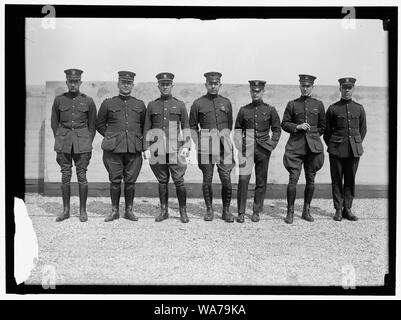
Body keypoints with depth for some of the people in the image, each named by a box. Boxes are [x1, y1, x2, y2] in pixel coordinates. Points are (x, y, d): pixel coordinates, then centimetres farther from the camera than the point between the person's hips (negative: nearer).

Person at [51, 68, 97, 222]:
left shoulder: (88, 101, 2)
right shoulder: (59, 100, 5)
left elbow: (92, 124, 8)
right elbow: (54, 122, 13)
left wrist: (89, 143, 2)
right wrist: (59, 140, 5)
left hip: (82, 142, -1)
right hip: (63, 142, 1)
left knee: (82, 175, 0)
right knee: (65, 175, 4)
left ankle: (83, 210, 11)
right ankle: (66, 210, 14)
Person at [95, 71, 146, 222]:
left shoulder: (140, 105, 13)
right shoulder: (108, 103, 8)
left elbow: (145, 126, 22)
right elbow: (100, 124, 15)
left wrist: (140, 138, 8)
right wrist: (109, 136, 4)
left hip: (134, 148, 1)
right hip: (113, 148, -1)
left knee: (130, 180, 4)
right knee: (115, 180, 1)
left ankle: (129, 210, 15)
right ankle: (114, 211, 13)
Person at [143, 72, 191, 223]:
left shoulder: (180, 105, 7)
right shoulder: (152, 105, 11)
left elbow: (186, 127, 7)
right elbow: (147, 128, 11)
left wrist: (186, 146, -4)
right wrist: (146, 148, 3)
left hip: (175, 149, -1)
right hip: (157, 150, 1)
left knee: (179, 181, -3)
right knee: (162, 181, 7)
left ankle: (183, 212, 8)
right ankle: (164, 211, 17)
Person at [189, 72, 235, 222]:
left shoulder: (226, 102, 12)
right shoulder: (198, 103, 5)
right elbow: (192, 126, 8)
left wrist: (225, 137, 10)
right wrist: (197, 143, -1)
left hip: (224, 145, 1)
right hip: (205, 146, -1)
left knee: (226, 180, -2)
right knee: (207, 180, 4)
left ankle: (226, 210, 10)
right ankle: (209, 209, 16)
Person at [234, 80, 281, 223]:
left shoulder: (270, 110, 5)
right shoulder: (244, 110, 6)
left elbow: (277, 130, 10)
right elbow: (238, 131, 6)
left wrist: (271, 146, -2)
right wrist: (240, 152, -3)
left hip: (263, 150, 1)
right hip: (247, 150, 0)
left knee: (261, 182, 5)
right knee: (243, 179, -10)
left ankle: (256, 212, 17)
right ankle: (241, 212, -2)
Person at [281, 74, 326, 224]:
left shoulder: (318, 104, 9)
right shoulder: (292, 104, 6)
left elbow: (323, 126, 17)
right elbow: (284, 124, 6)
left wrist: (312, 135, 9)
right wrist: (298, 127, -8)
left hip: (313, 146, 2)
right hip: (295, 146, -2)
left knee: (310, 180, 6)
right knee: (293, 179, -8)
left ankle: (306, 211, 19)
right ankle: (290, 212, 2)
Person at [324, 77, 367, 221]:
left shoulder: (359, 108, 8)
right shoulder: (333, 108, 1)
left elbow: (363, 129, 16)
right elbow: (326, 130, 7)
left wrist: (356, 144, 11)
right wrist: (332, 146, 5)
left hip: (354, 150, 2)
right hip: (336, 150, -2)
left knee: (350, 180, 5)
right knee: (336, 180, 1)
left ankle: (347, 209, 14)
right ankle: (338, 210, 8)